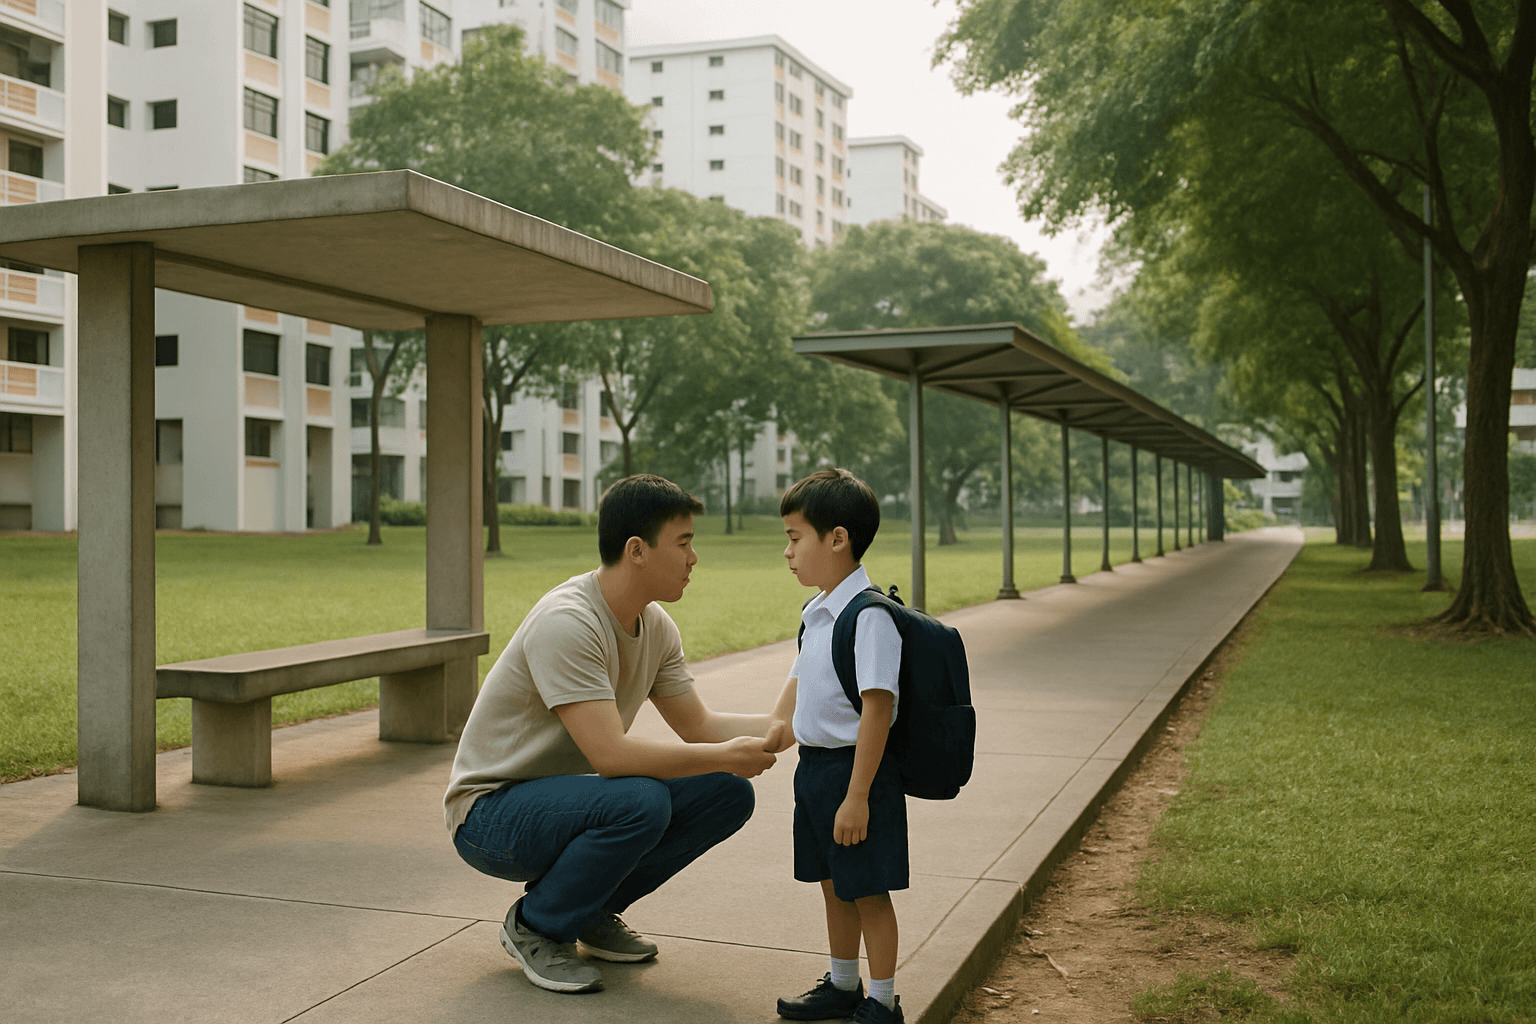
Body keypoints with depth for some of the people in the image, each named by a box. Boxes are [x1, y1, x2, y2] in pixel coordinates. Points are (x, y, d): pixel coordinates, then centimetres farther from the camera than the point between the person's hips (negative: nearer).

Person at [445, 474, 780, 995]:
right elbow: (610, 753, -33)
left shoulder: (655, 626, 0)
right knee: (639, 801, -35)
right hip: (491, 814, -8)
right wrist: (727, 755, -25)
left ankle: (592, 910, 10)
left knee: (728, 794, -5)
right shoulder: (566, 623, -28)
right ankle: (534, 926, -9)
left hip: (565, 796, 8)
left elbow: (699, 726, 7)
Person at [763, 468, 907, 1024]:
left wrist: (857, 795, -25)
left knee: (869, 890, 4)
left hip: (857, 769, -9)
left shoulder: (870, 615, -21)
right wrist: (780, 721, 1)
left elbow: (877, 707, -24)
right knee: (834, 885, 21)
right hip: (814, 765, 9)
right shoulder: (816, 611, 9)